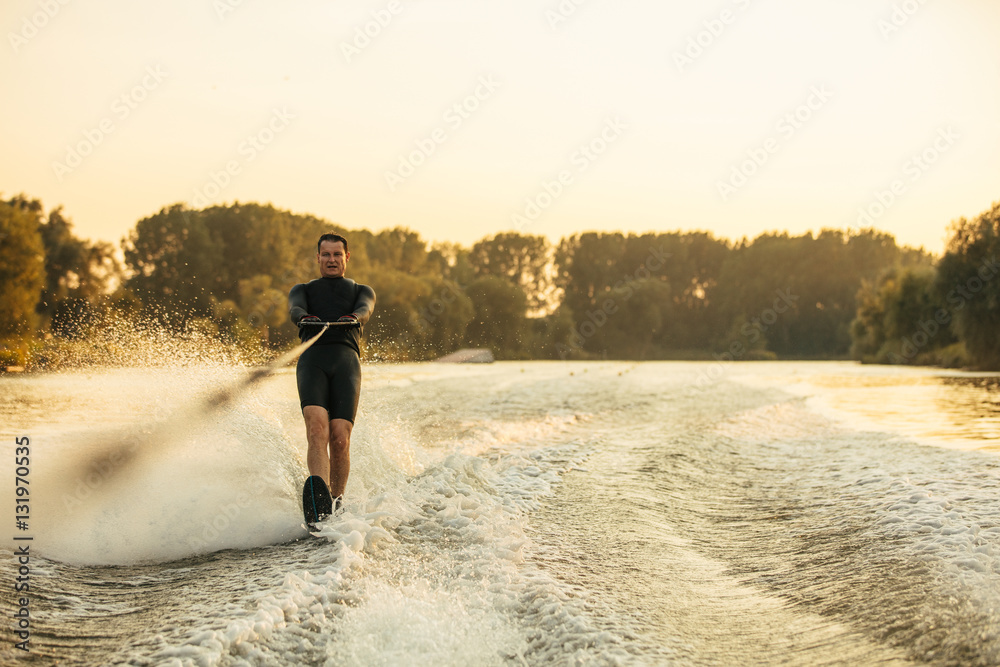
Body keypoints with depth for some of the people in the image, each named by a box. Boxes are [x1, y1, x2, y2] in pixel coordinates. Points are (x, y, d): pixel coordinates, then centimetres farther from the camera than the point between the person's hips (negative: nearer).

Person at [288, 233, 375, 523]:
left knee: (340, 436, -17)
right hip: (312, 359, 0)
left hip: (347, 360, 0)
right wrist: (304, 317, -22)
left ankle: (337, 502, -5)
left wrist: (353, 317, -22)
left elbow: (365, 309, 4)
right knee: (317, 427, -25)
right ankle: (318, 497, -42)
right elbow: (295, 309, 5)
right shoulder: (303, 290, 29)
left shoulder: (362, 291, 29)